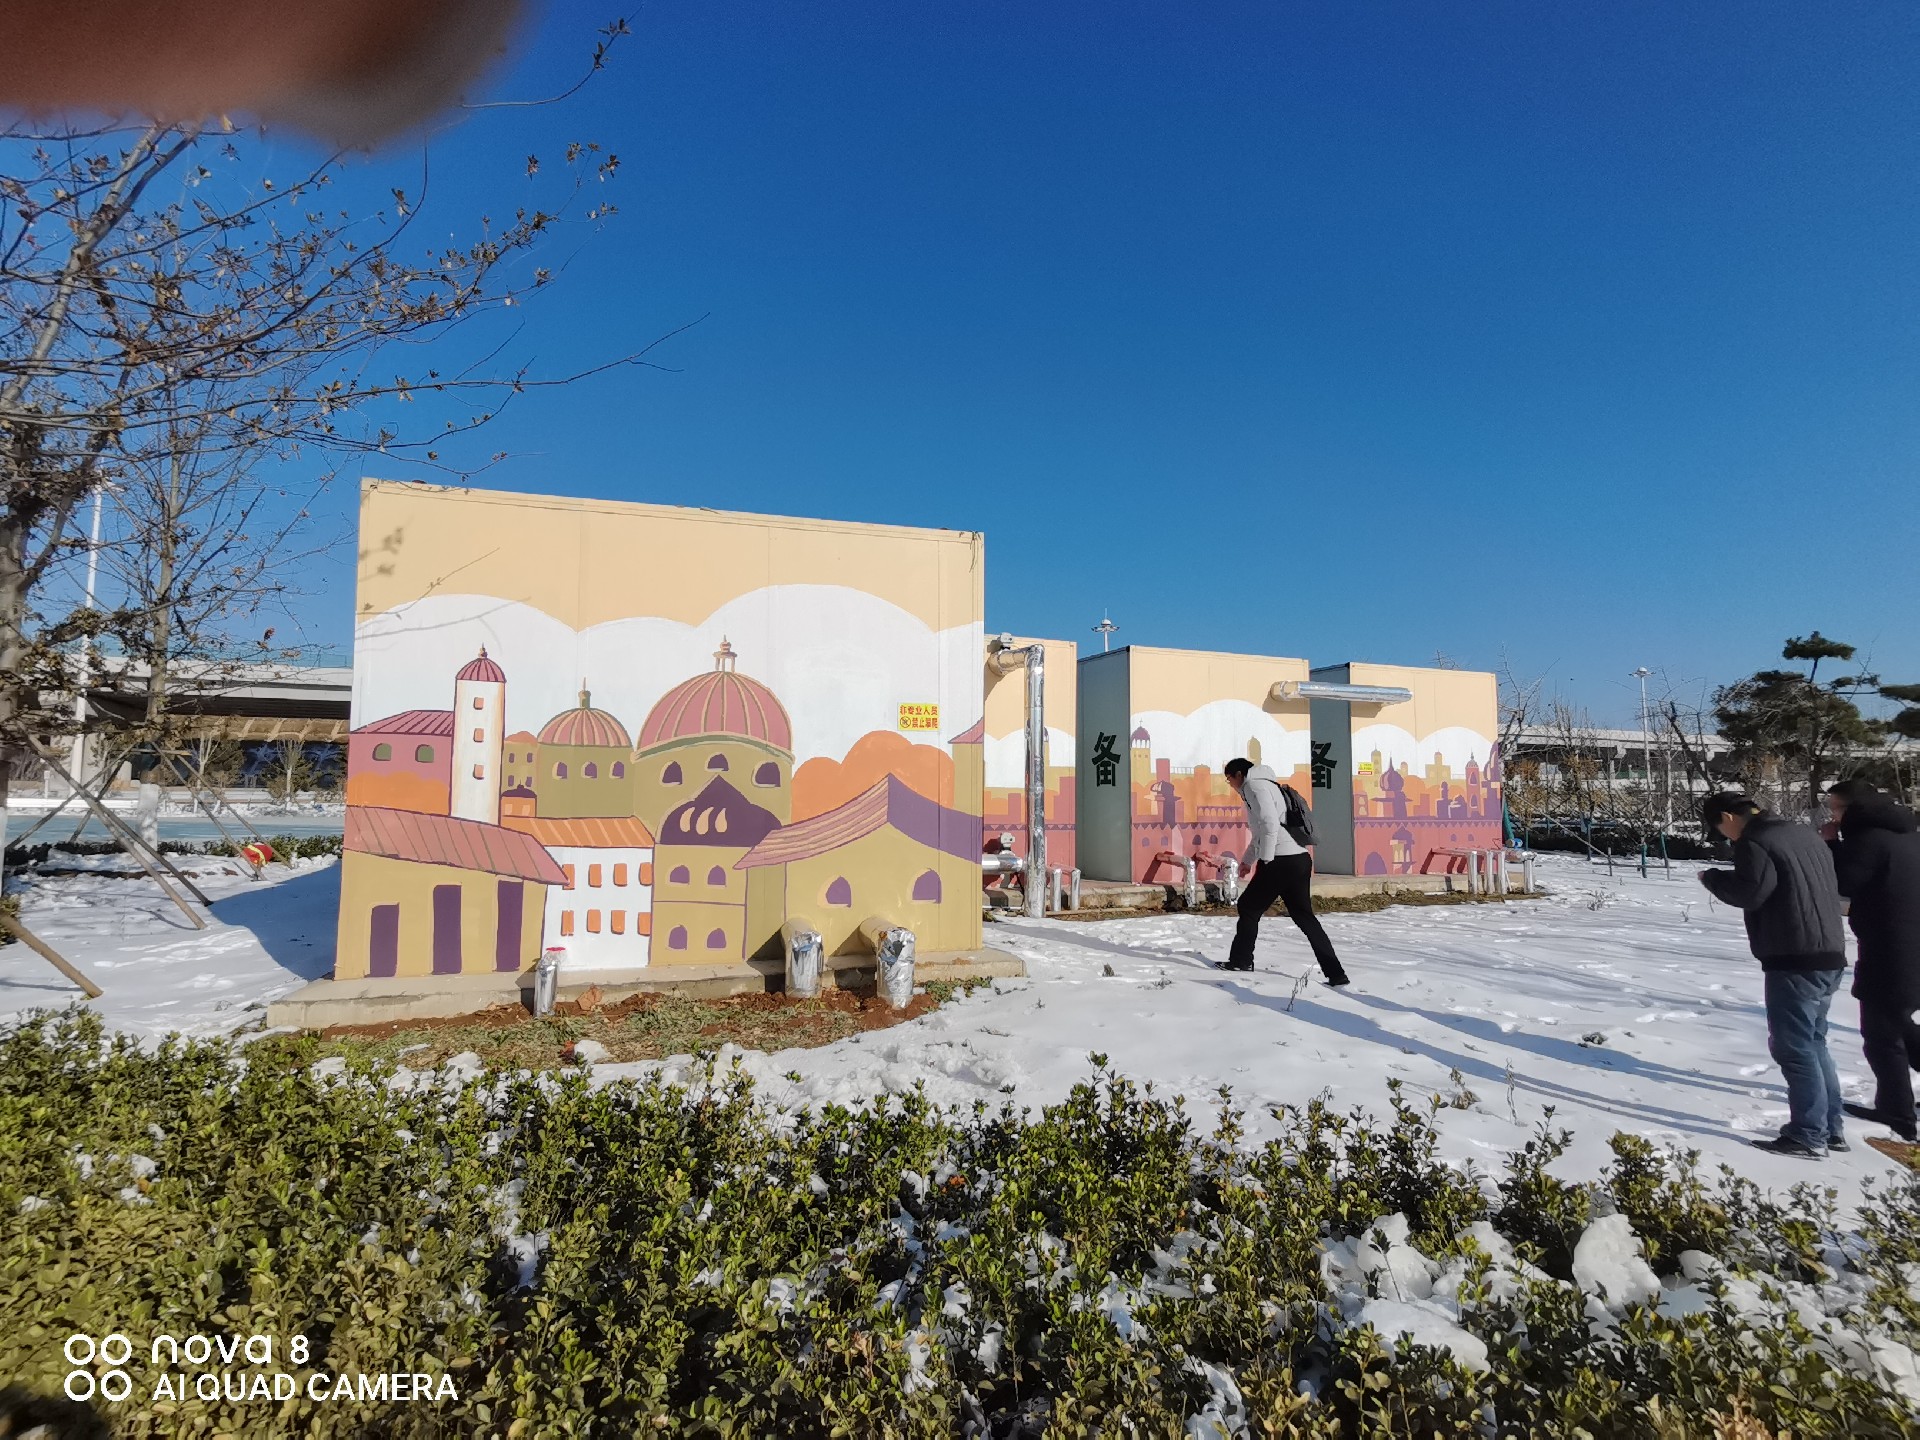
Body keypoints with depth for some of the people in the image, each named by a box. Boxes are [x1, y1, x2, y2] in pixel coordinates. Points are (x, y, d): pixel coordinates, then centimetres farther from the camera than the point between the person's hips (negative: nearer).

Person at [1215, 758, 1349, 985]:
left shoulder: (1254, 785, -5)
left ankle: (1241, 961, 16)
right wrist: (1247, 859, 34)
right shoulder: (1266, 786, 26)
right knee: (1304, 916, 10)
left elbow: (1270, 824, -19)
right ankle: (1335, 973, 5)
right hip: (1300, 859, 9)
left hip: (1282, 861, -9)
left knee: (1249, 908, 7)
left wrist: (1265, 861, -14)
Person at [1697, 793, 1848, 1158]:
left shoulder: (1753, 843, -13)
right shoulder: (1805, 833, 15)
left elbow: (1749, 892, -22)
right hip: (1830, 955, 10)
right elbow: (1831, 886, 24)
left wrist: (1711, 877, -5)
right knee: (1813, 1041, 20)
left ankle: (1809, 1135, 3)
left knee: (1793, 1046, -2)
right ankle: (1833, 1126, 25)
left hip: (1794, 961, -9)